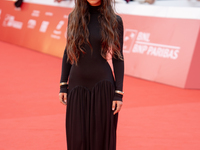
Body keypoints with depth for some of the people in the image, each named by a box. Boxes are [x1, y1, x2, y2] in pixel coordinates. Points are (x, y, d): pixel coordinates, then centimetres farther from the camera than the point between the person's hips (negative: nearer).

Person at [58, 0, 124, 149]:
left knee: (101, 137, 3)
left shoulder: (114, 20, -4)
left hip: (102, 85, -2)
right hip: (77, 85, 3)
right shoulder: (74, 17, 4)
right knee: (77, 138, 5)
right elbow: (68, 52, 9)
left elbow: (117, 58, -2)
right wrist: (63, 85, 5)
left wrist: (119, 93, -6)